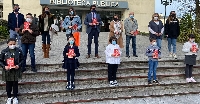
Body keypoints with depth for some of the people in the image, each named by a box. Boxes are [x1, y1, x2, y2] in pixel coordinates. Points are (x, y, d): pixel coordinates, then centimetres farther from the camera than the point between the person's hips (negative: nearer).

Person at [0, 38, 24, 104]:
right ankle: (9, 97, 29)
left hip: (16, 71, 0)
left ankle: (15, 97, 27)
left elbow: (22, 60, 3)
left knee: (15, 84, 11)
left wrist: (19, 65, -14)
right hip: (7, 71, 0)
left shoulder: (19, 51, -4)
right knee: (8, 85, 12)